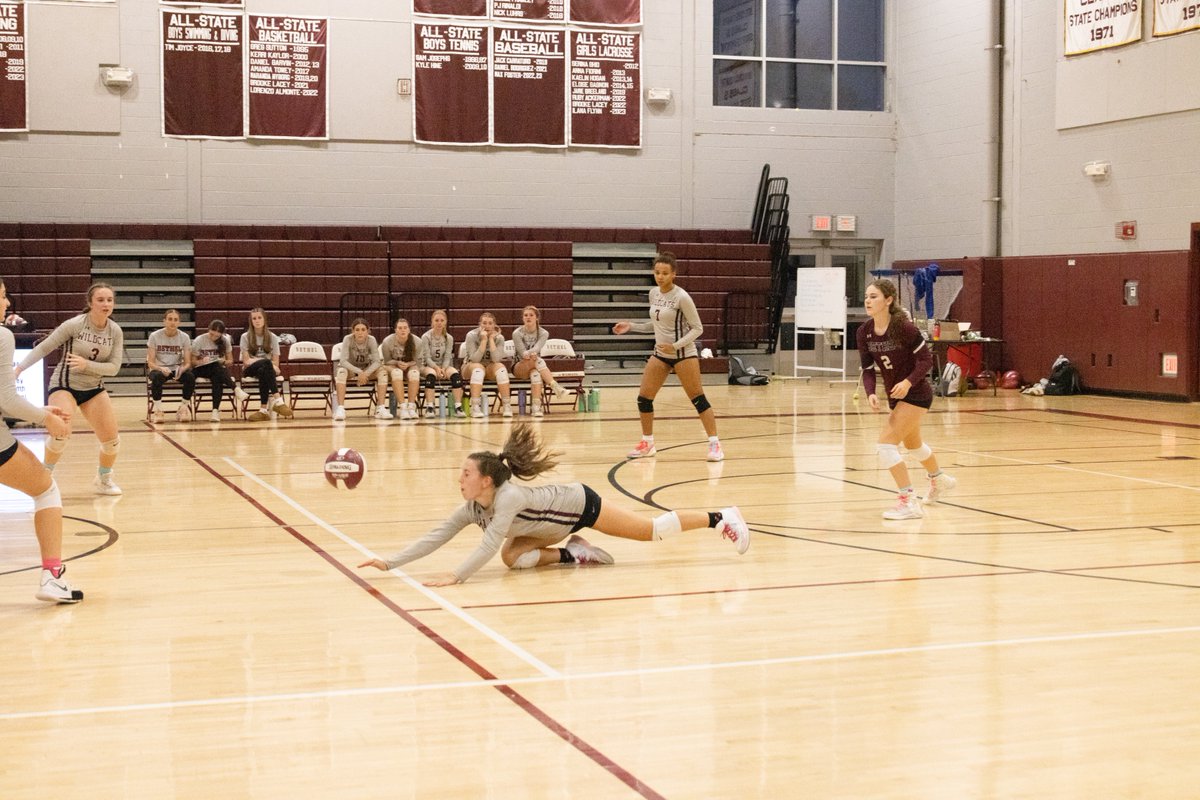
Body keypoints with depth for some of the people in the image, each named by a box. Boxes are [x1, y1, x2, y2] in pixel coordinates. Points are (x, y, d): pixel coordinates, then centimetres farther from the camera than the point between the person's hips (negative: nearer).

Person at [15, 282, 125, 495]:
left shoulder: (115, 331, -6)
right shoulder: (75, 324, -17)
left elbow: (114, 367, -10)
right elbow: (44, 347, -13)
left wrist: (86, 364, -27)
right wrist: (19, 368, -22)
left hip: (94, 388, 4)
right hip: (65, 385, -4)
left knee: (112, 440, -3)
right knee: (62, 432, -26)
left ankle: (103, 480, 25)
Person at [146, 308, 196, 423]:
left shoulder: (184, 337, -3)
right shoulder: (155, 336, -7)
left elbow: (187, 363, -5)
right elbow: (150, 362, -9)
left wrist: (181, 369, -29)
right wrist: (161, 368, -32)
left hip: (177, 370, 1)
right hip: (159, 369, -1)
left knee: (190, 376, -30)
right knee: (157, 376, -36)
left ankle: (184, 408, -14)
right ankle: (157, 409, -25)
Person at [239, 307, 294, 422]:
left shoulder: (272, 337, 6)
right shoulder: (245, 337, 2)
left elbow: (275, 363, 1)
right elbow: (246, 361, -6)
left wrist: (255, 360, -14)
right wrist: (267, 362, -17)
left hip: (267, 369, 1)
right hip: (250, 370, -1)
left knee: (263, 371, -39)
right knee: (266, 363, -37)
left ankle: (264, 409, -43)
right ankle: (277, 400, -50)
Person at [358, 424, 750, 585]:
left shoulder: (509, 497, -37)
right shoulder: (471, 508, -14)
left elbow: (489, 544, -47)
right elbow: (435, 537, -16)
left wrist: (456, 576, -54)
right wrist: (390, 563, -24)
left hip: (581, 503, -7)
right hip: (559, 519, 7)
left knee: (653, 529, 1)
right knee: (513, 557, -10)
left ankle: (723, 517, 18)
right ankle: (574, 554, 7)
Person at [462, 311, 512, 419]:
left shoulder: (499, 337, -9)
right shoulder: (472, 336, -15)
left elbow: (496, 359, -23)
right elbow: (475, 359, -25)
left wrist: (491, 339, -25)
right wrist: (484, 340, -29)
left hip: (490, 368, 2)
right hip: (470, 367, -2)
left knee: (500, 366, -30)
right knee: (478, 368, -36)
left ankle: (506, 405, -29)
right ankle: (475, 407, -42)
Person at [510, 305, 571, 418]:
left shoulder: (543, 333, -1)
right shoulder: (517, 333, -6)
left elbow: (536, 349, -20)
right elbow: (523, 353, -17)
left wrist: (529, 353, -42)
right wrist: (532, 354, -37)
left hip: (535, 366, 2)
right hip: (520, 368, -2)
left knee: (535, 372, -39)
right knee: (537, 360, -37)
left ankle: (536, 406, -52)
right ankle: (555, 386, -50)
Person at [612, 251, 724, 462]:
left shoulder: (681, 297, -16)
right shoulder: (654, 293, 5)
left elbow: (697, 328, -13)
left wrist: (675, 345, -24)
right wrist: (631, 326, 8)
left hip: (683, 353, -7)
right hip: (660, 353, 7)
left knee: (698, 398, -8)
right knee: (643, 398, 3)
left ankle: (714, 444, -3)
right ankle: (647, 443, 18)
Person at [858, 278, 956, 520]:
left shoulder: (903, 327, -24)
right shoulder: (864, 332, -7)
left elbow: (926, 359, -17)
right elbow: (868, 369, -3)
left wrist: (908, 382, -31)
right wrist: (871, 394, -21)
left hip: (916, 393, -8)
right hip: (895, 395, 8)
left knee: (886, 443, -20)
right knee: (912, 443, 30)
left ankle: (908, 502, -12)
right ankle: (939, 480, 58)